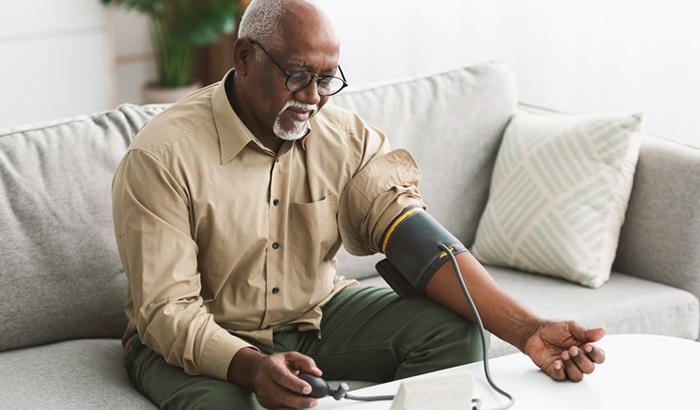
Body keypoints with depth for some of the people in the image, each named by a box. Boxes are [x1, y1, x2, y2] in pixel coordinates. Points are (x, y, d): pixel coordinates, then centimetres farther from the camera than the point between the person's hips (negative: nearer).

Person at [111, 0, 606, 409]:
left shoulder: (350, 139, -6)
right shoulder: (162, 155, -20)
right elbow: (167, 311, -23)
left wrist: (527, 331, -32)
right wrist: (251, 369, -44)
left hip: (316, 314, 5)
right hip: (202, 343, -4)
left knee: (454, 329, -16)